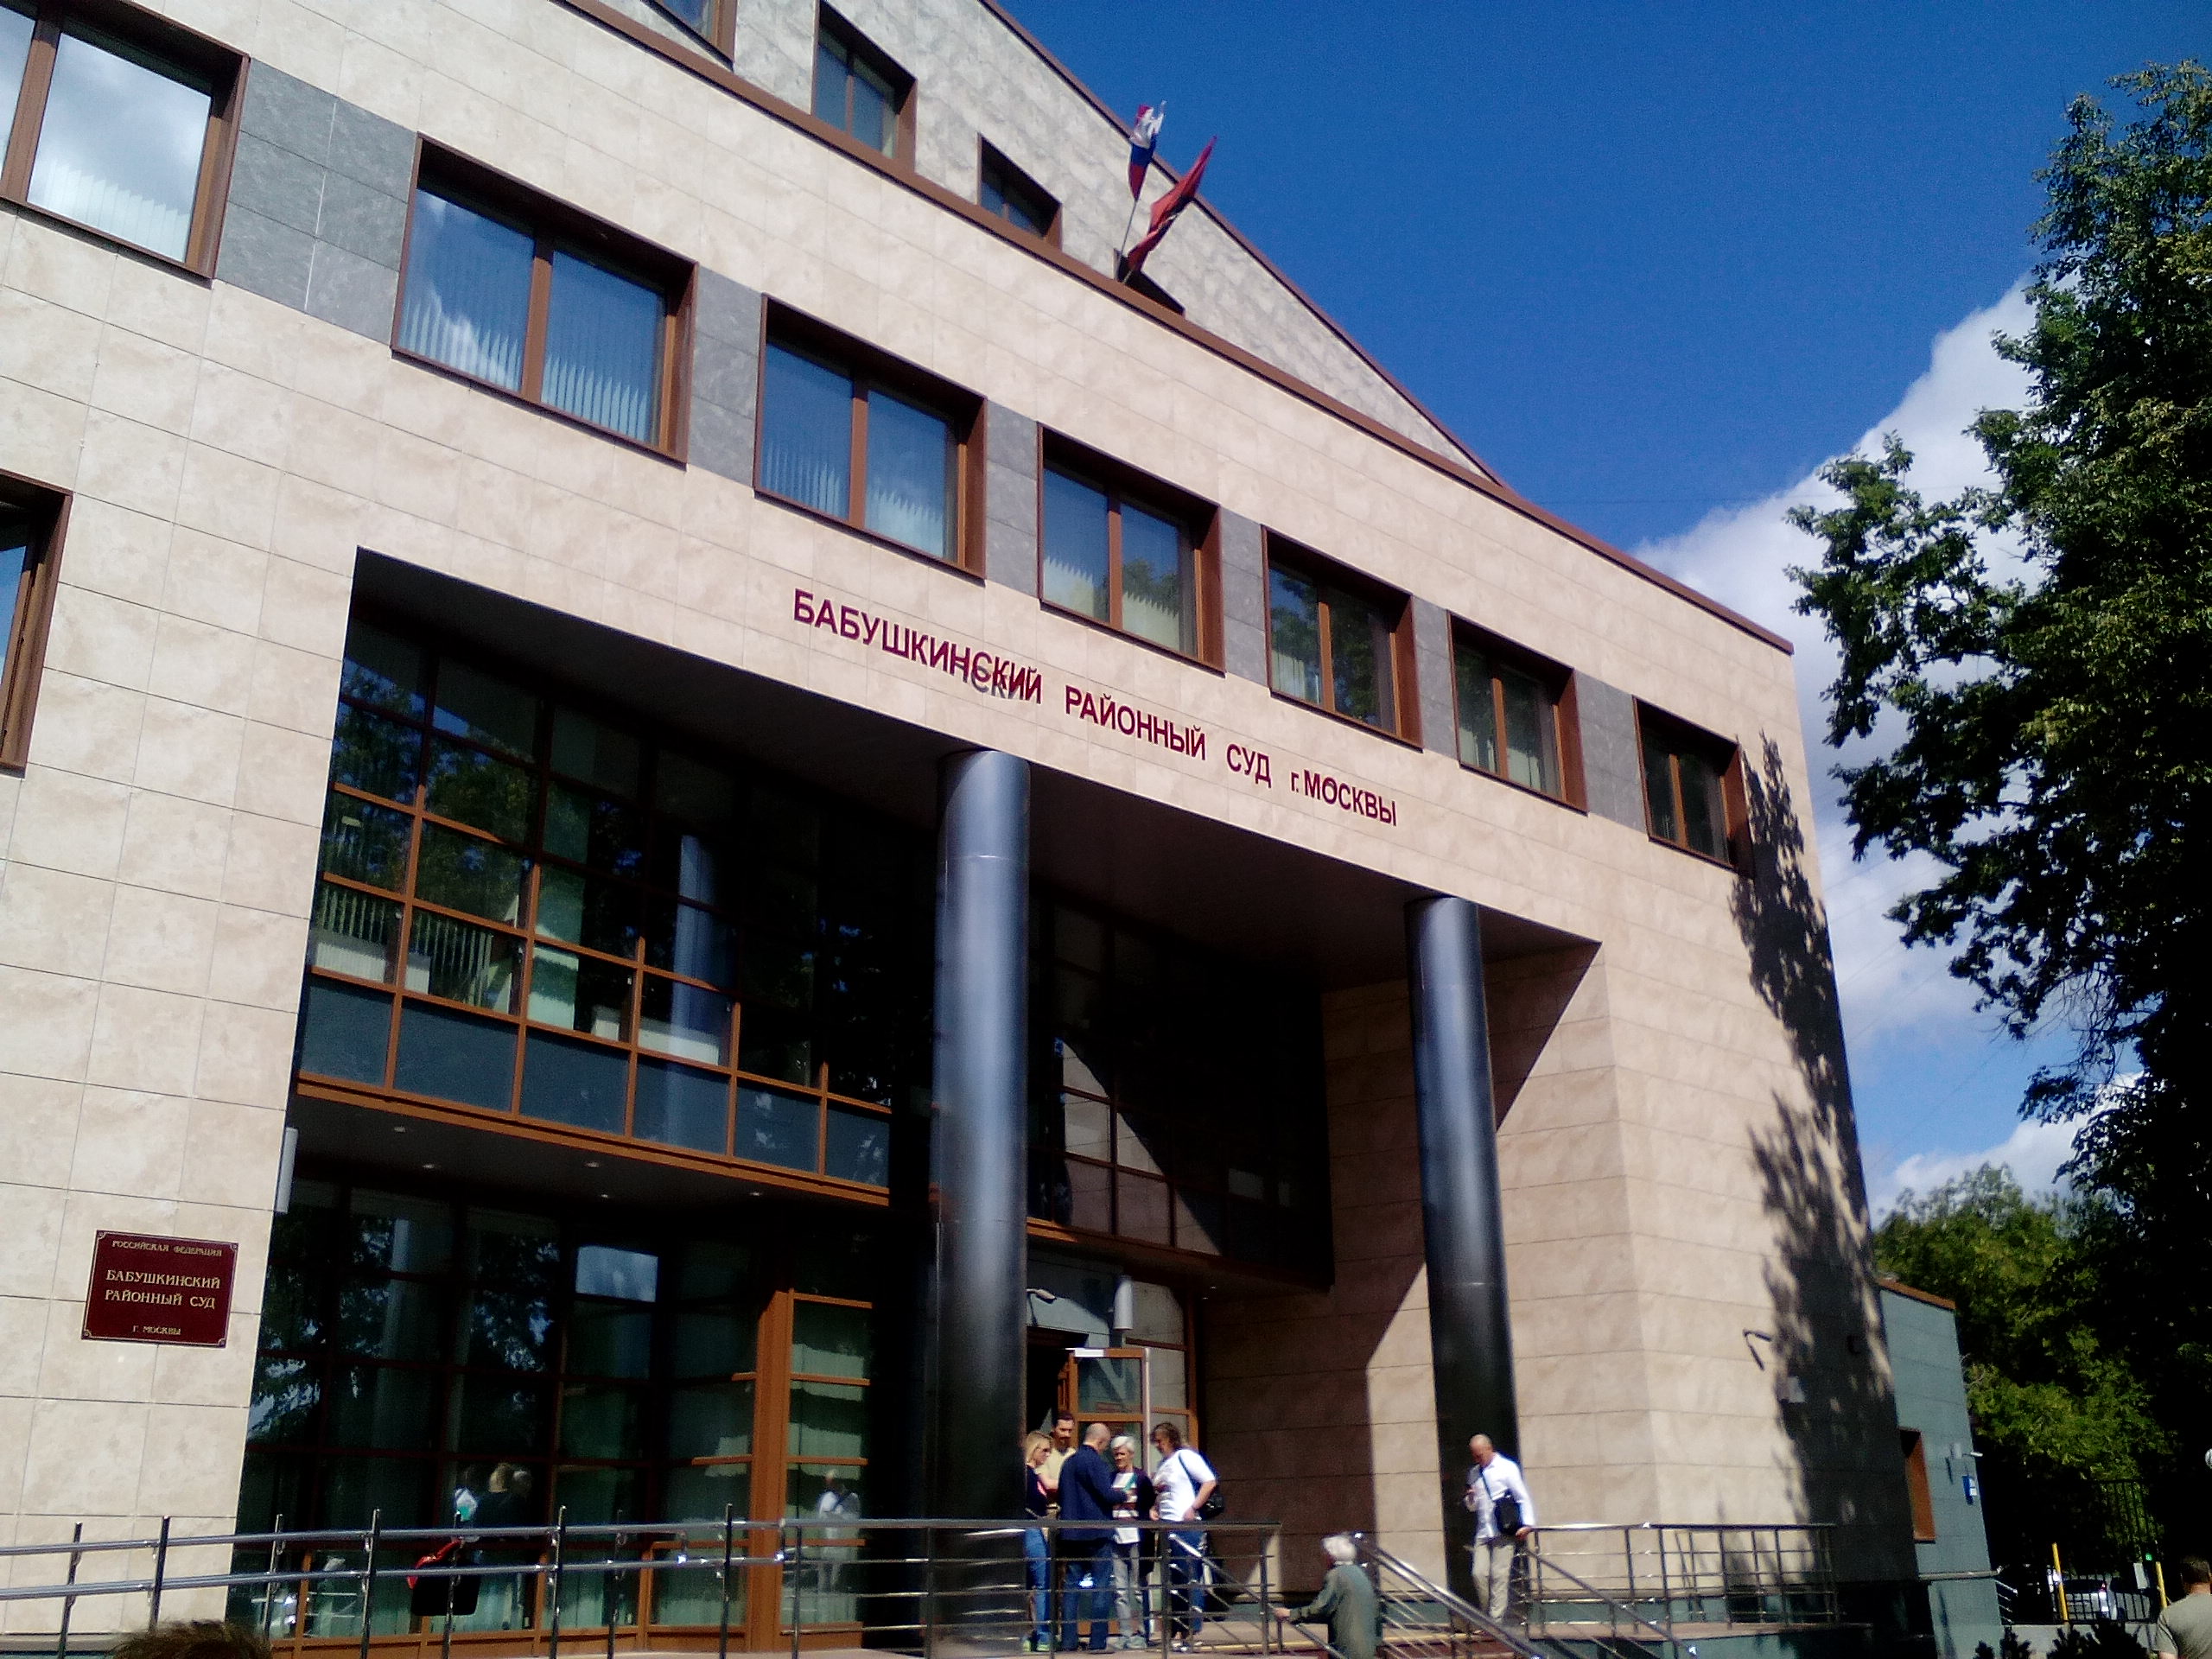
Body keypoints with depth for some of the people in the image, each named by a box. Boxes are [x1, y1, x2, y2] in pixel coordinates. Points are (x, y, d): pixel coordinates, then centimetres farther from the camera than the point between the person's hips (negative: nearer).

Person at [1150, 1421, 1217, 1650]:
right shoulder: (1162, 1464, 19)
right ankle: (1177, 1631, 17)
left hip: (1187, 1526, -9)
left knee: (1192, 1580, -6)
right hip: (1167, 1528, 9)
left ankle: (1193, 1633, -5)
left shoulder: (1185, 1456, -6)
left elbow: (1210, 1481, -13)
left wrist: (1193, 1508, -17)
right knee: (1172, 1581, 11)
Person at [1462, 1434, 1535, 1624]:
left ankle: (1497, 1621, -1)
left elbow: (1523, 1498, -1)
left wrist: (1528, 1524, -13)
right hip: (1483, 1533, 5)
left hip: (1504, 1533, -5)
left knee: (1499, 1576, -7)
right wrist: (1470, 1499, -1)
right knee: (1479, 1574, -4)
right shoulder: (1474, 1473, 15)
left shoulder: (1507, 1468, 0)